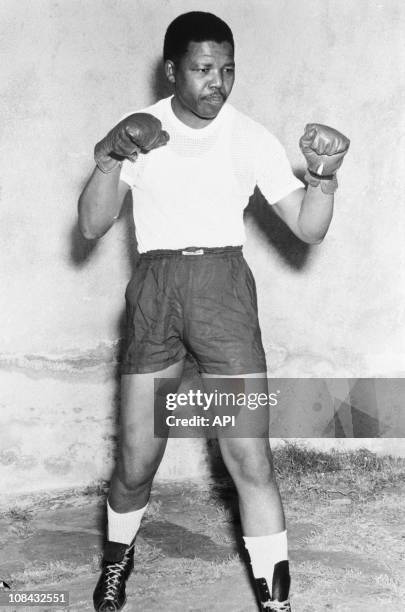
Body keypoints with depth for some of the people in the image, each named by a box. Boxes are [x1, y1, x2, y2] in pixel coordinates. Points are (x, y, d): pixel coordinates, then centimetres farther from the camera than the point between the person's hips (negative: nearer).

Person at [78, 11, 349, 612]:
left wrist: (324, 174, -20)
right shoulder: (137, 132, 3)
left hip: (223, 286, 0)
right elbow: (92, 225, -4)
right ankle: (118, 557, 34)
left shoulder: (251, 138, 0)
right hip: (154, 289, 1)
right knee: (136, 462, 3)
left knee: (251, 458, -8)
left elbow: (308, 228, -1)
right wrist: (109, 157, -20)